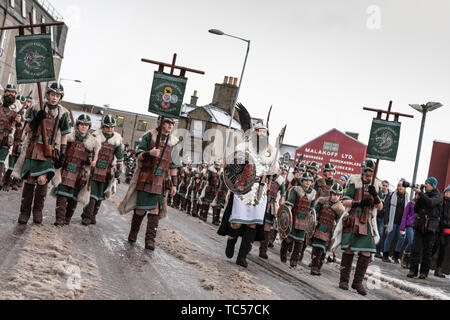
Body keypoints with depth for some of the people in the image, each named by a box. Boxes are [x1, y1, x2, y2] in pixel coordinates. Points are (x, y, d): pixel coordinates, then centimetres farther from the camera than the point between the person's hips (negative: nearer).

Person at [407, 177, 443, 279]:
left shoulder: (438, 195, 0)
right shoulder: (424, 194, 15)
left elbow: (430, 202, -22)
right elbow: (416, 209, 10)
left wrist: (420, 193, -19)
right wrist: (419, 198, -2)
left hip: (430, 227, -4)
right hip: (419, 225, 4)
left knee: (427, 250, 1)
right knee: (415, 248, -5)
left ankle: (424, 272, 8)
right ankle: (413, 270, -2)